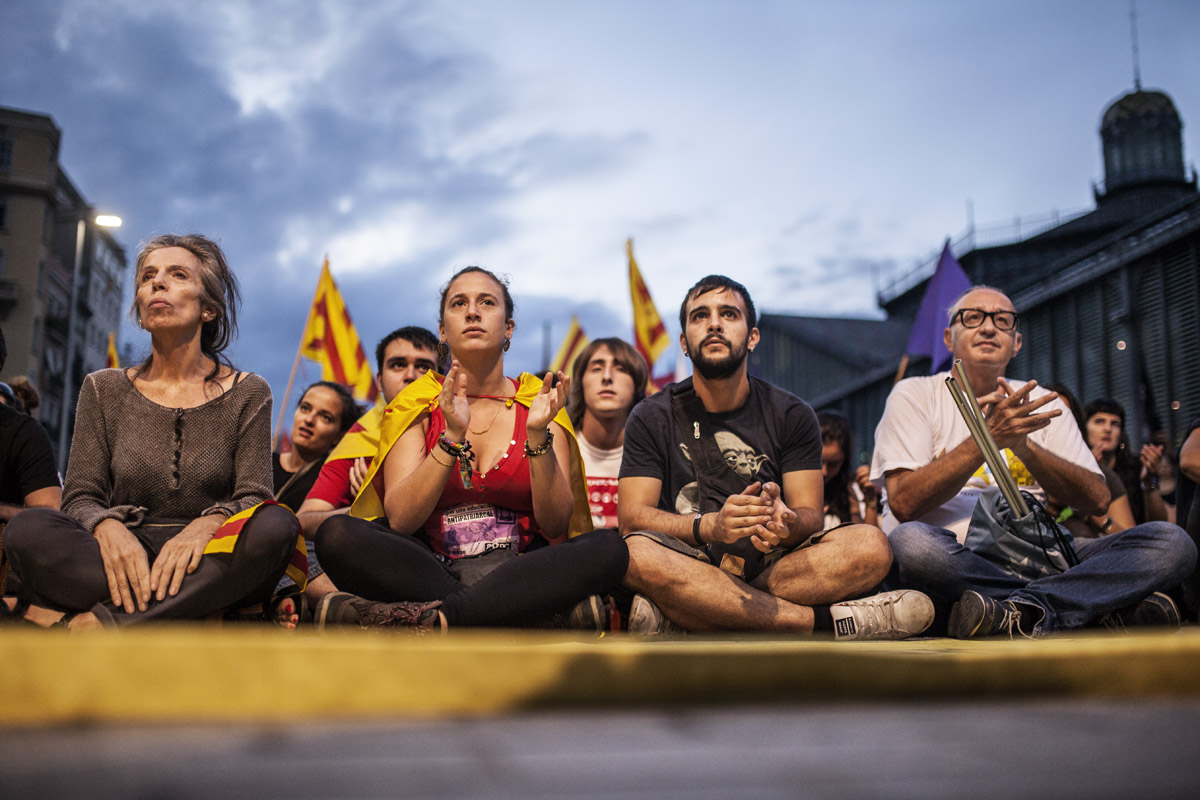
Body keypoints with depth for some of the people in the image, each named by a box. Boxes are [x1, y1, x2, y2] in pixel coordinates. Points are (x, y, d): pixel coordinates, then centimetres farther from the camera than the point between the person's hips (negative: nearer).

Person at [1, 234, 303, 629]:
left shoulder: (248, 394, 7)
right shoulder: (104, 390, 12)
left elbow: (253, 497, 0)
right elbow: (80, 496, 6)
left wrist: (207, 525, -24)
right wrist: (109, 529, -19)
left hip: (208, 566, -1)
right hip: (123, 564, 1)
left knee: (276, 526, -33)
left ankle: (83, 622, -30)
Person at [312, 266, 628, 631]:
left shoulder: (537, 403, 7)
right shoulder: (416, 406, 6)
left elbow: (557, 525, -4)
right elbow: (399, 518, -8)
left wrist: (537, 436, -17)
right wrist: (453, 436, -18)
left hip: (519, 573, 0)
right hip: (428, 570, 0)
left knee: (609, 547, -28)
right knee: (337, 533, -26)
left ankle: (426, 619, -30)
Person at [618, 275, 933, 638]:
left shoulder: (792, 415, 9)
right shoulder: (652, 417, 5)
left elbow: (811, 516, 2)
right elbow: (632, 516, -7)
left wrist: (786, 524, -25)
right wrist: (710, 525, -26)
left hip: (771, 571, 2)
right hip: (689, 573, -2)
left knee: (870, 545, -23)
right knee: (635, 553, -36)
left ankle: (677, 620, -34)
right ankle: (824, 621, -31)